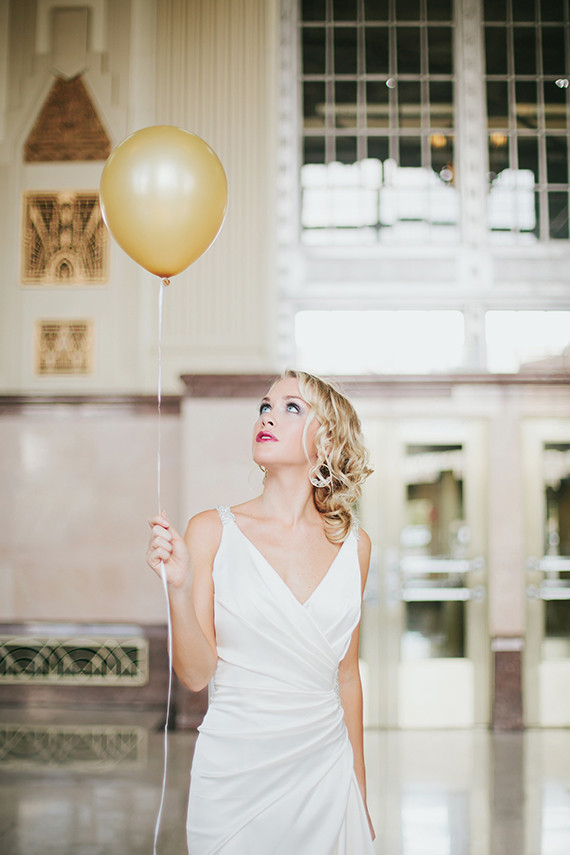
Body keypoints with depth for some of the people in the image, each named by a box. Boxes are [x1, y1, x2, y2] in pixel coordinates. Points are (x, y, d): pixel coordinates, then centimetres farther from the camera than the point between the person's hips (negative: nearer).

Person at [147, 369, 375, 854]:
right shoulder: (212, 531, -6)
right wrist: (179, 587, -24)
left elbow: (346, 673, 9)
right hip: (237, 772, -2)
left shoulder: (353, 545, 2)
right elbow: (197, 674, -8)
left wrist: (360, 795, 13)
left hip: (326, 765, 2)